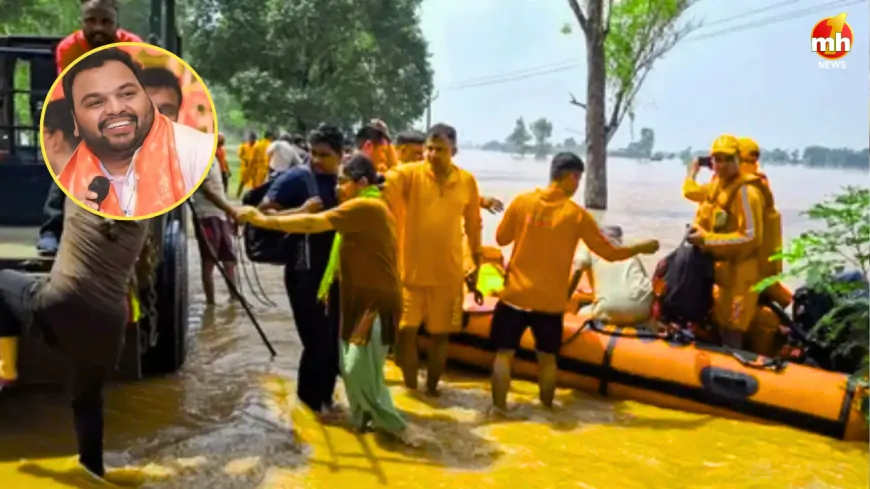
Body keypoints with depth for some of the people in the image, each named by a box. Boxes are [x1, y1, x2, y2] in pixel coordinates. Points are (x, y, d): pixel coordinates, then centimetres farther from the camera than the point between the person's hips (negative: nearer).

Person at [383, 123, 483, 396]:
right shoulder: (409, 174, -8)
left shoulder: (467, 181, 0)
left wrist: (476, 264, 12)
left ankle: (431, 388, 30)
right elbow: (385, 193, -27)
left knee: (440, 334, 12)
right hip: (410, 271, -2)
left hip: (448, 273, 2)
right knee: (406, 332, 1)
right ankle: (410, 388, 22)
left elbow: (473, 225, 9)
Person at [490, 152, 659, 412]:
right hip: (550, 301, 0)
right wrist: (642, 247, 14)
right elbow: (609, 252, -1)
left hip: (515, 294, 0)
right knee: (547, 357, 17)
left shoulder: (522, 201, -4)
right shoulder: (577, 214, -7)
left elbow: (501, 238, 6)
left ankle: (499, 408, 6)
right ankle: (546, 408, 25)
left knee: (504, 353, 9)